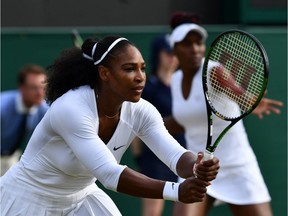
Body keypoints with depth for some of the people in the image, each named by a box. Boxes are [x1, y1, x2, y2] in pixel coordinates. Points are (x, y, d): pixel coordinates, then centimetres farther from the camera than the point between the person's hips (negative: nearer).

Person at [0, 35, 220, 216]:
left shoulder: (141, 112, -15)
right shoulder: (71, 109, -34)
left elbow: (175, 154, -25)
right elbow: (110, 173, -41)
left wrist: (198, 168, -50)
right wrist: (177, 190, -50)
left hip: (82, 196, 6)